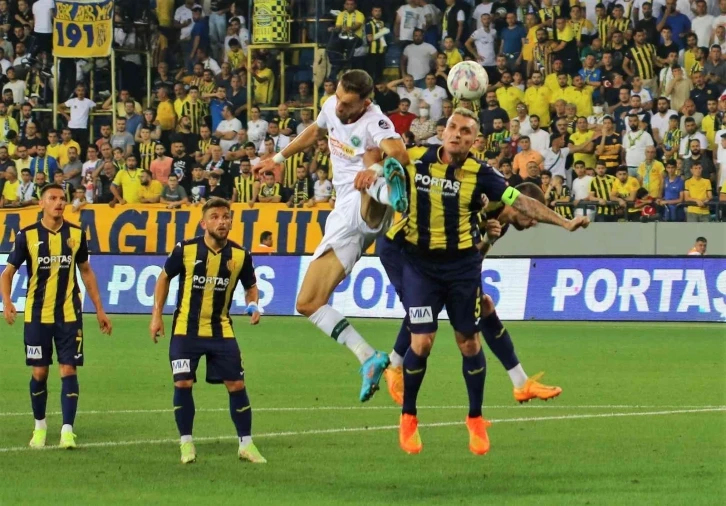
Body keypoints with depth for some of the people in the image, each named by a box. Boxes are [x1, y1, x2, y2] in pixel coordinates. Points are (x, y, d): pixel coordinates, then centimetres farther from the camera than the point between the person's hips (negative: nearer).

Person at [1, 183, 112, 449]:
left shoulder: (76, 234, 1)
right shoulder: (28, 235, -5)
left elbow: (86, 271, 13)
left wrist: (99, 310, 12)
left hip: (69, 315, 1)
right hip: (37, 315, -1)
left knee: (69, 370, -5)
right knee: (39, 372, 5)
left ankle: (67, 430, -4)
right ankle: (40, 426, 23)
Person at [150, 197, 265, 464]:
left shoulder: (240, 256, -7)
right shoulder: (185, 250, -11)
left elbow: (250, 286, 10)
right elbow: (165, 278, 5)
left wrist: (253, 305, -12)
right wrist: (157, 315, 2)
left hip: (221, 330, 1)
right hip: (186, 329, -1)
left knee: (236, 385, -1)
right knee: (183, 384, -8)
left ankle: (246, 444, 12)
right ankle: (186, 443, 8)